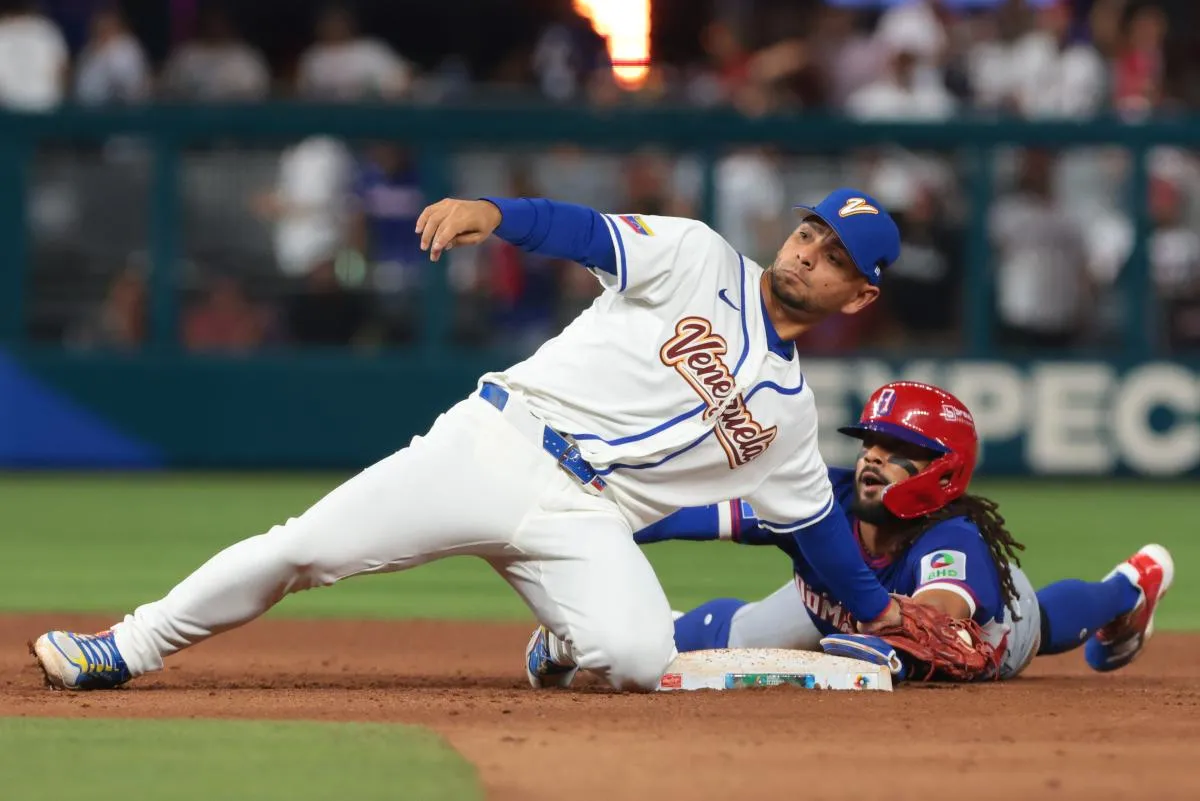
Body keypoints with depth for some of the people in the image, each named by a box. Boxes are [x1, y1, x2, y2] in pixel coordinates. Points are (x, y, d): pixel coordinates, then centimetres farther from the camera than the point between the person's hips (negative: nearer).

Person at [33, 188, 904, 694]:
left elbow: (816, 519, 26)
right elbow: (588, 230, -10)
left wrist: (885, 612, 20)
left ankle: (565, 647, 9)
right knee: (308, 547, -13)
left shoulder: (789, 409, 17)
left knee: (642, 660, -28)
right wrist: (492, 211, -29)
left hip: (585, 522, 2)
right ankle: (133, 648, 4)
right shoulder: (698, 259, 6)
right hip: (497, 444, -2)